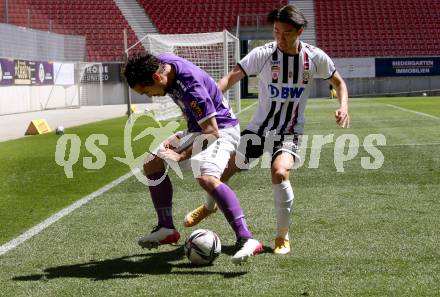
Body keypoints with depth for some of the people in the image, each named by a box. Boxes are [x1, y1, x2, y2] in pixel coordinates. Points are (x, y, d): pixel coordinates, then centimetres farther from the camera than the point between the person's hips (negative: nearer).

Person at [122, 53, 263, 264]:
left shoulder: (191, 87, -33)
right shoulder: (161, 62, -8)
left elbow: (212, 131, -29)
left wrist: (182, 156, -26)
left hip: (220, 129, -10)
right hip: (196, 129, 10)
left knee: (206, 178, -33)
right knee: (151, 164, 10)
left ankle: (246, 240, -36)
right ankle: (166, 229, 18)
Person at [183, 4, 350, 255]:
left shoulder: (315, 57, -9)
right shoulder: (263, 54, -13)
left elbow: (339, 82, 7)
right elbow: (232, 77, -19)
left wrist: (344, 106, -12)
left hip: (290, 132, -1)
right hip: (258, 127, 2)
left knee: (280, 172, -29)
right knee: (225, 168, 3)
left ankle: (283, 236, -8)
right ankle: (209, 206, 40)